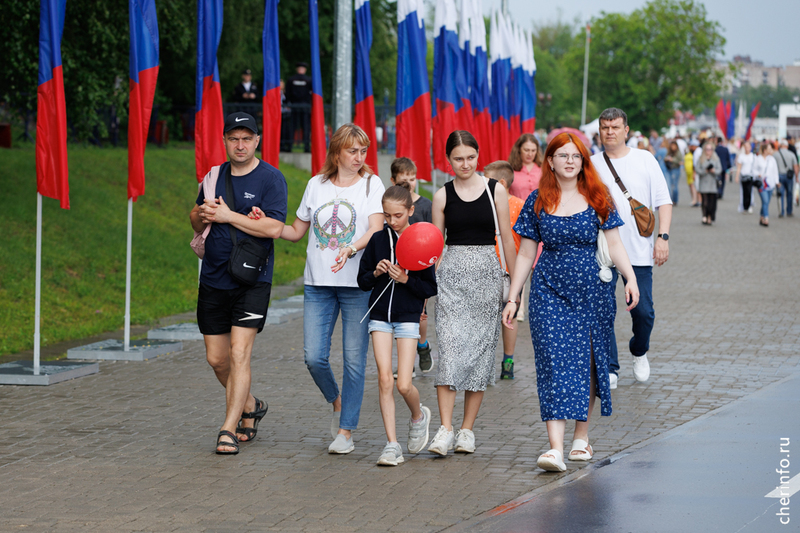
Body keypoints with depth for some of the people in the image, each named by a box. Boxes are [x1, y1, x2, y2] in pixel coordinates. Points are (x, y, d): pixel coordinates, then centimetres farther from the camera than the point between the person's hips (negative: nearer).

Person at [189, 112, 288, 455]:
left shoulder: (271, 178, -6)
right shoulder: (214, 176, 11)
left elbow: (274, 228, -16)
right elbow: (196, 222, 19)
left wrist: (228, 215, -15)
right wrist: (201, 215, -5)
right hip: (213, 280, 6)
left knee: (239, 354, -13)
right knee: (216, 358, 10)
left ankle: (229, 430, -10)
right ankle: (250, 407, 34)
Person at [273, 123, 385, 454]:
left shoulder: (371, 184, 3)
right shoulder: (316, 185, 12)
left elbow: (376, 229, -10)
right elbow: (297, 231, 20)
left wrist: (351, 248, -28)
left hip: (358, 283, -3)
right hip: (318, 283, 3)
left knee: (354, 359, -3)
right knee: (314, 356, -5)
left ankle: (346, 431, 6)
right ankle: (336, 402, 25)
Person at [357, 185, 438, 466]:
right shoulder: (377, 240, 5)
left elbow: (431, 288, -2)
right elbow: (362, 281, 11)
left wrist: (406, 279, -17)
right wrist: (376, 273, -9)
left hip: (408, 316, -2)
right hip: (380, 315, 3)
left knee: (404, 385, -8)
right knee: (384, 380, -5)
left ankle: (418, 416, 27)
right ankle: (392, 444, 0)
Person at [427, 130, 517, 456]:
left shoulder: (495, 191, 3)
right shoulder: (443, 195, 5)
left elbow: (507, 239, 6)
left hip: (486, 272, 0)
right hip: (451, 273, 0)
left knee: (481, 348, 1)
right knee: (450, 347, -12)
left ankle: (467, 429, 9)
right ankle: (445, 430, -15)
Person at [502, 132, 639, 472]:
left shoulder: (597, 199, 4)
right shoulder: (538, 202, 4)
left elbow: (614, 244, 2)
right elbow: (525, 255, 8)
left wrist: (631, 278, -13)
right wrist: (512, 298, 6)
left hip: (592, 291, 1)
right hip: (550, 291, -1)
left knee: (588, 364, 7)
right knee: (555, 364, -11)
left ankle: (582, 437, 24)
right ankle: (555, 448, -18)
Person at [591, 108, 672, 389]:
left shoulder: (645, 160, 4)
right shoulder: (591, 165, 5)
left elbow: (663, 202, 2)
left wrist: (662, 237, -7)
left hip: (639, 250, 0)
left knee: (643, 311, 2)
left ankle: (639, 352, 31)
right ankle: (609, 369, 6)